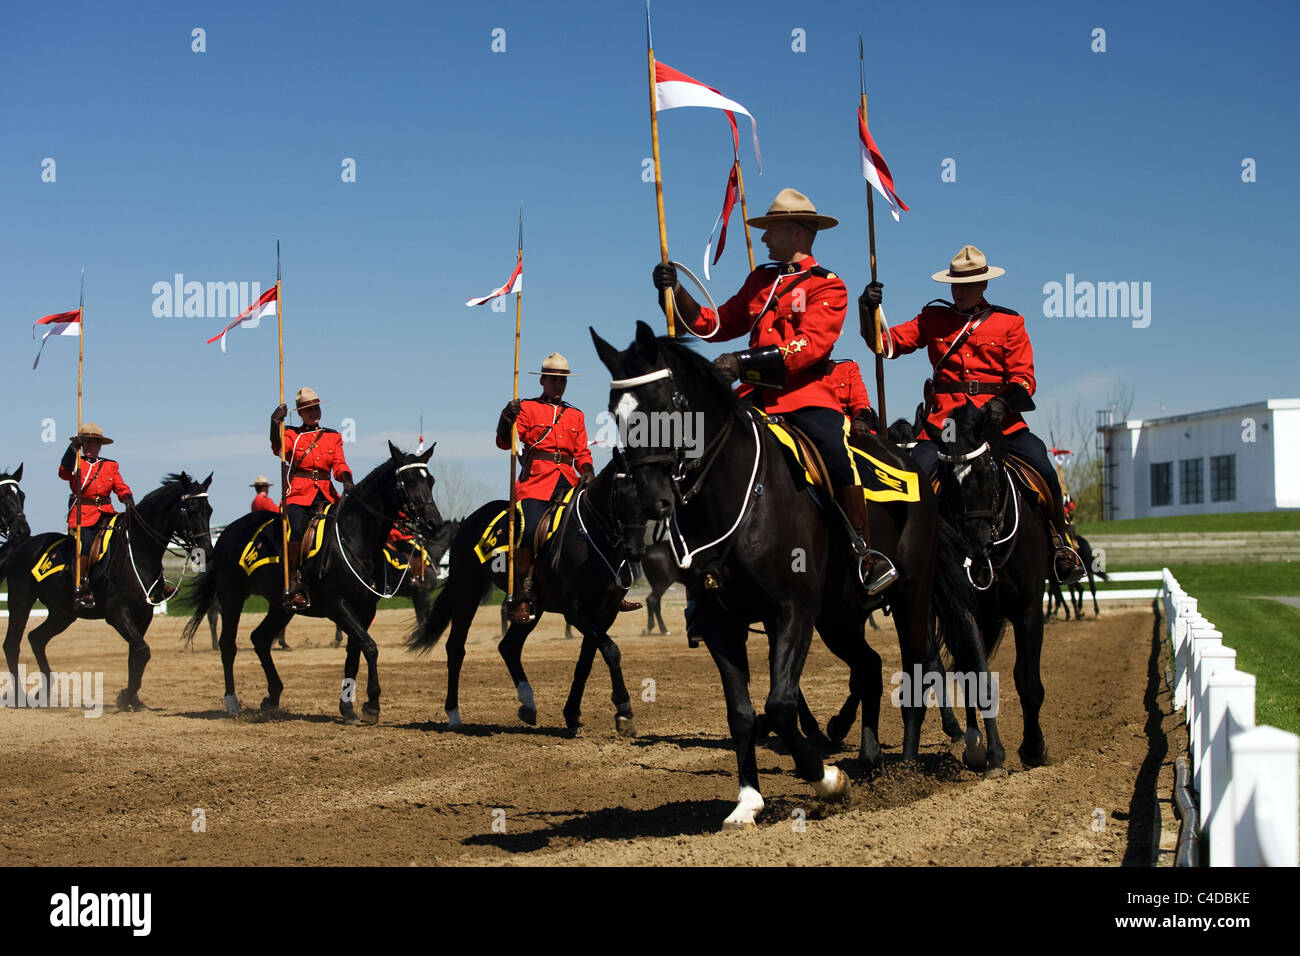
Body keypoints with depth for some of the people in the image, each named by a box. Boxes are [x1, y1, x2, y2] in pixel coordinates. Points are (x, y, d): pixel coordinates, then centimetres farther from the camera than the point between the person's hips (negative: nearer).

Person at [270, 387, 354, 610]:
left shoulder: (333, 436, 20)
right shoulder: (291, 434, 11)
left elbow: (339, 464, 9)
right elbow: (279, 449, -11)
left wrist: (347, 480, -13)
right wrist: (275, 424, -28)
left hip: (326, 495, 3)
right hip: (299, 493, -3)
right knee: (298, 529, -28)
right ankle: (293, 586, -23)